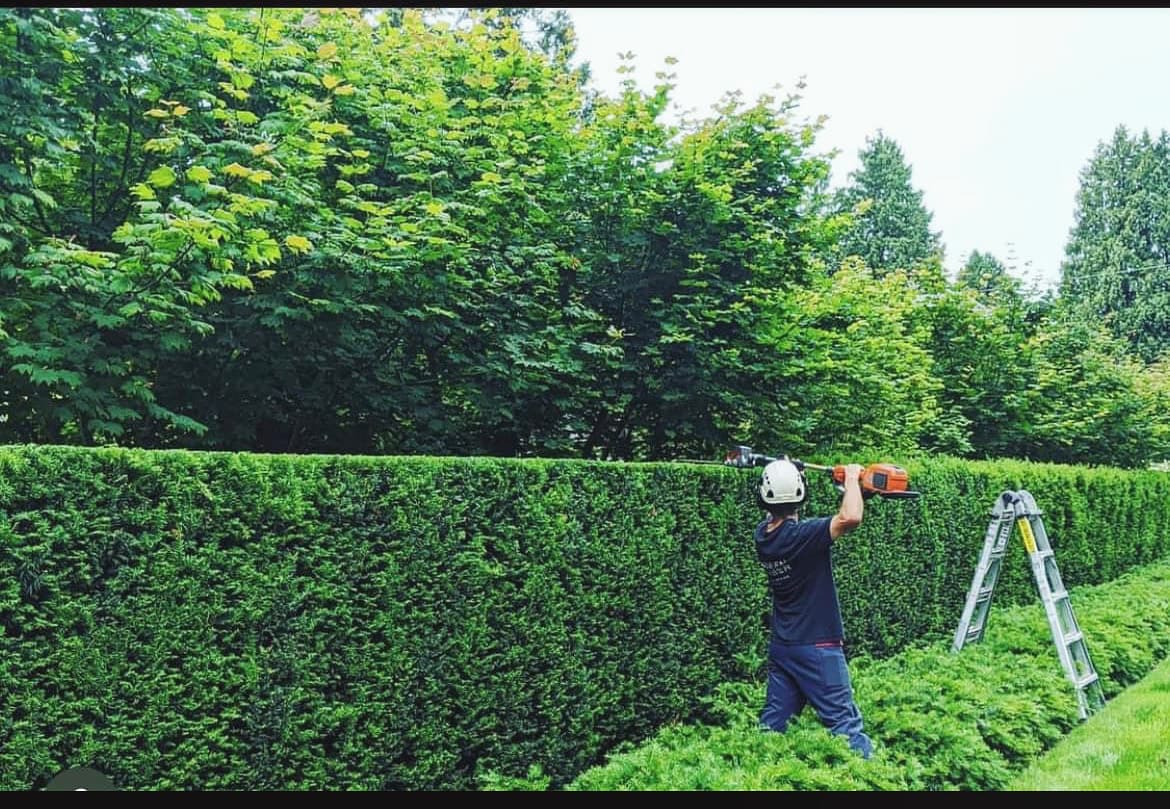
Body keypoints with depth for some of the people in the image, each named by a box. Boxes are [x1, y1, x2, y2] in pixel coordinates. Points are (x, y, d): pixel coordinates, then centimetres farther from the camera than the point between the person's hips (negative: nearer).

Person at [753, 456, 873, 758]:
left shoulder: (763, 535, -1)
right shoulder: (802, 535, -23)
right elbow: (849, 518, -36)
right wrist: (852, 477, -17)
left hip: (780, 647, 7)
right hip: (817, 649, -7)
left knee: (773, 723, 14)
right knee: (846, 726, 1)